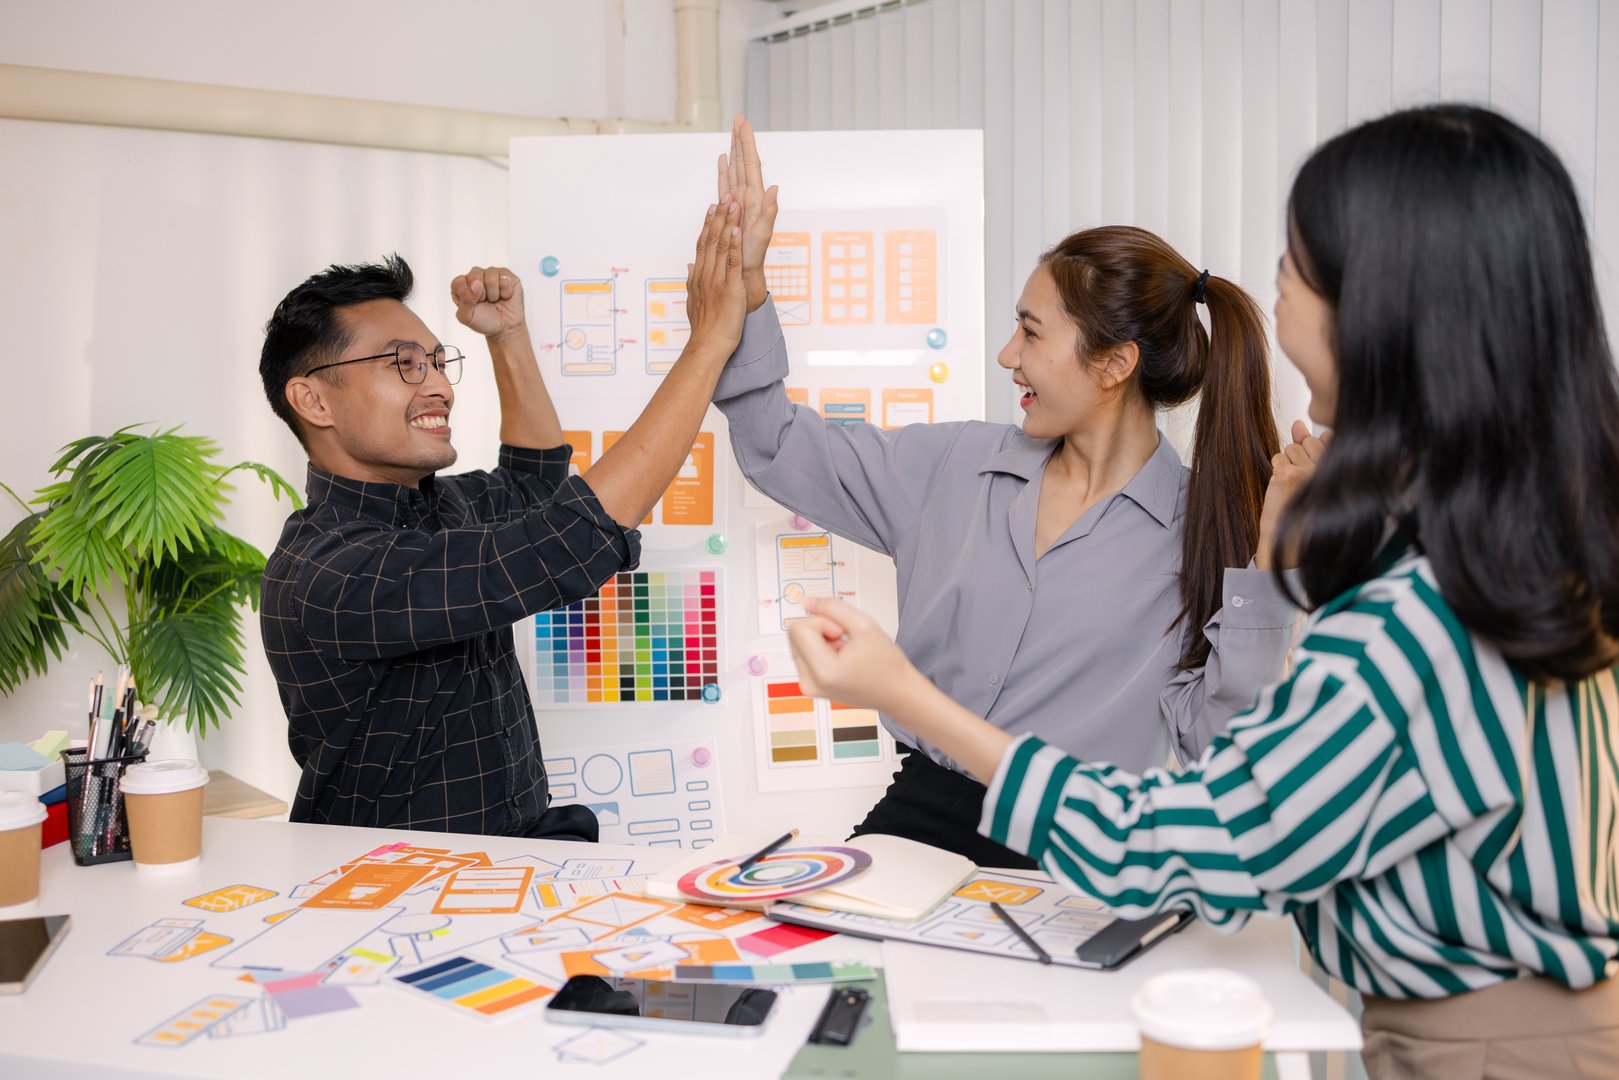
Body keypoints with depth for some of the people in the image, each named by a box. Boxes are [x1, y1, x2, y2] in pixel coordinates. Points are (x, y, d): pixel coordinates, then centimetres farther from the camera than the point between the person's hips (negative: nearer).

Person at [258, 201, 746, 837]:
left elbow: (531, 481, 29)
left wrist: (509, 336, 15)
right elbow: (578, 539, -29)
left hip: (525, 843, 8)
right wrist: (711, 339, -24)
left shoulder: (428, 509, 8)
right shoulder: (329, 574, -21)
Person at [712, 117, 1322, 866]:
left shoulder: (1199, 528, -2)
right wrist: (745, 285, 8)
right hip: (920, 807, 3)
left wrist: (1268, 554, -15)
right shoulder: (958, 466, 8)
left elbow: (1215, 739, -8)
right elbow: (779, 447, 14)